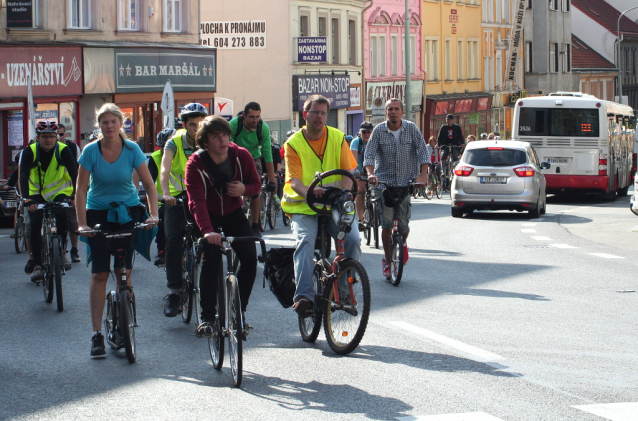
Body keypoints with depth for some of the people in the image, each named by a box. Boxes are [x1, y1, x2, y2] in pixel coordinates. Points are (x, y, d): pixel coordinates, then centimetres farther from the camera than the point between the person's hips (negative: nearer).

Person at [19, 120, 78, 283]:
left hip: (59, 193, 0)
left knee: (62, 218, -24)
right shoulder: (29, 152, -17)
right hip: (37, 194, 0)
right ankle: (37, 265, -10)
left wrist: (76, 195, -36)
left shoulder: (63, 150, -17)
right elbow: (23, 176, -26)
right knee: (35, 224, -17)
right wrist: (26, 199, -40)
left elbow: (74, 173, -22)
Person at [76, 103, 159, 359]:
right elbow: (81, 189, -12)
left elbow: (149, 184, -7)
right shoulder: (91, 151, -13)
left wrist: (153, 214, -21)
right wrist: (82, 224, -22)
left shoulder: (132, 150, -11)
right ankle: (97, 334, -5)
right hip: (98, 213, -1)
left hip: (127, 211, 1)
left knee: (124, 270, -3)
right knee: (99, 273, -6)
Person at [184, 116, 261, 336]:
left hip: (233, 212, 3)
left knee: (250, 258, -12)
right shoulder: (196, 163, -25)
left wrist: (244, 189, -27)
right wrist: (207, 231, -51)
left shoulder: (242, 156, -16)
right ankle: (207, 317, -10)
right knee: (211, 259, -22)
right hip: (208, 215, -3)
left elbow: (256, 183, -2)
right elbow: (196, 201, -35)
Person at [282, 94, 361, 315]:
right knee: (305, 241, -29)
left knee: (352, 238, -23)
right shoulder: (294, 144, 0)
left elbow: (348, 172, 2)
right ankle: (304, 295, -34)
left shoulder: (337, 138, 7)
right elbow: (294, 180, -11)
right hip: (303, 206, -2)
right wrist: (309, 193, -35)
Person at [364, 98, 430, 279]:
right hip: (384, 181, 0)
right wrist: (371, 174, -25)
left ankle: (403, 242, 31)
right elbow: (369, 155, -7)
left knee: (403, 224, -5)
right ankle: (387, 261, 8)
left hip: (406, 182, 0)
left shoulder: (411, 129, -2)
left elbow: (423, 152, -3)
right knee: (387, 223, -8)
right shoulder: (379, 131, -3)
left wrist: (422, 175, -16)